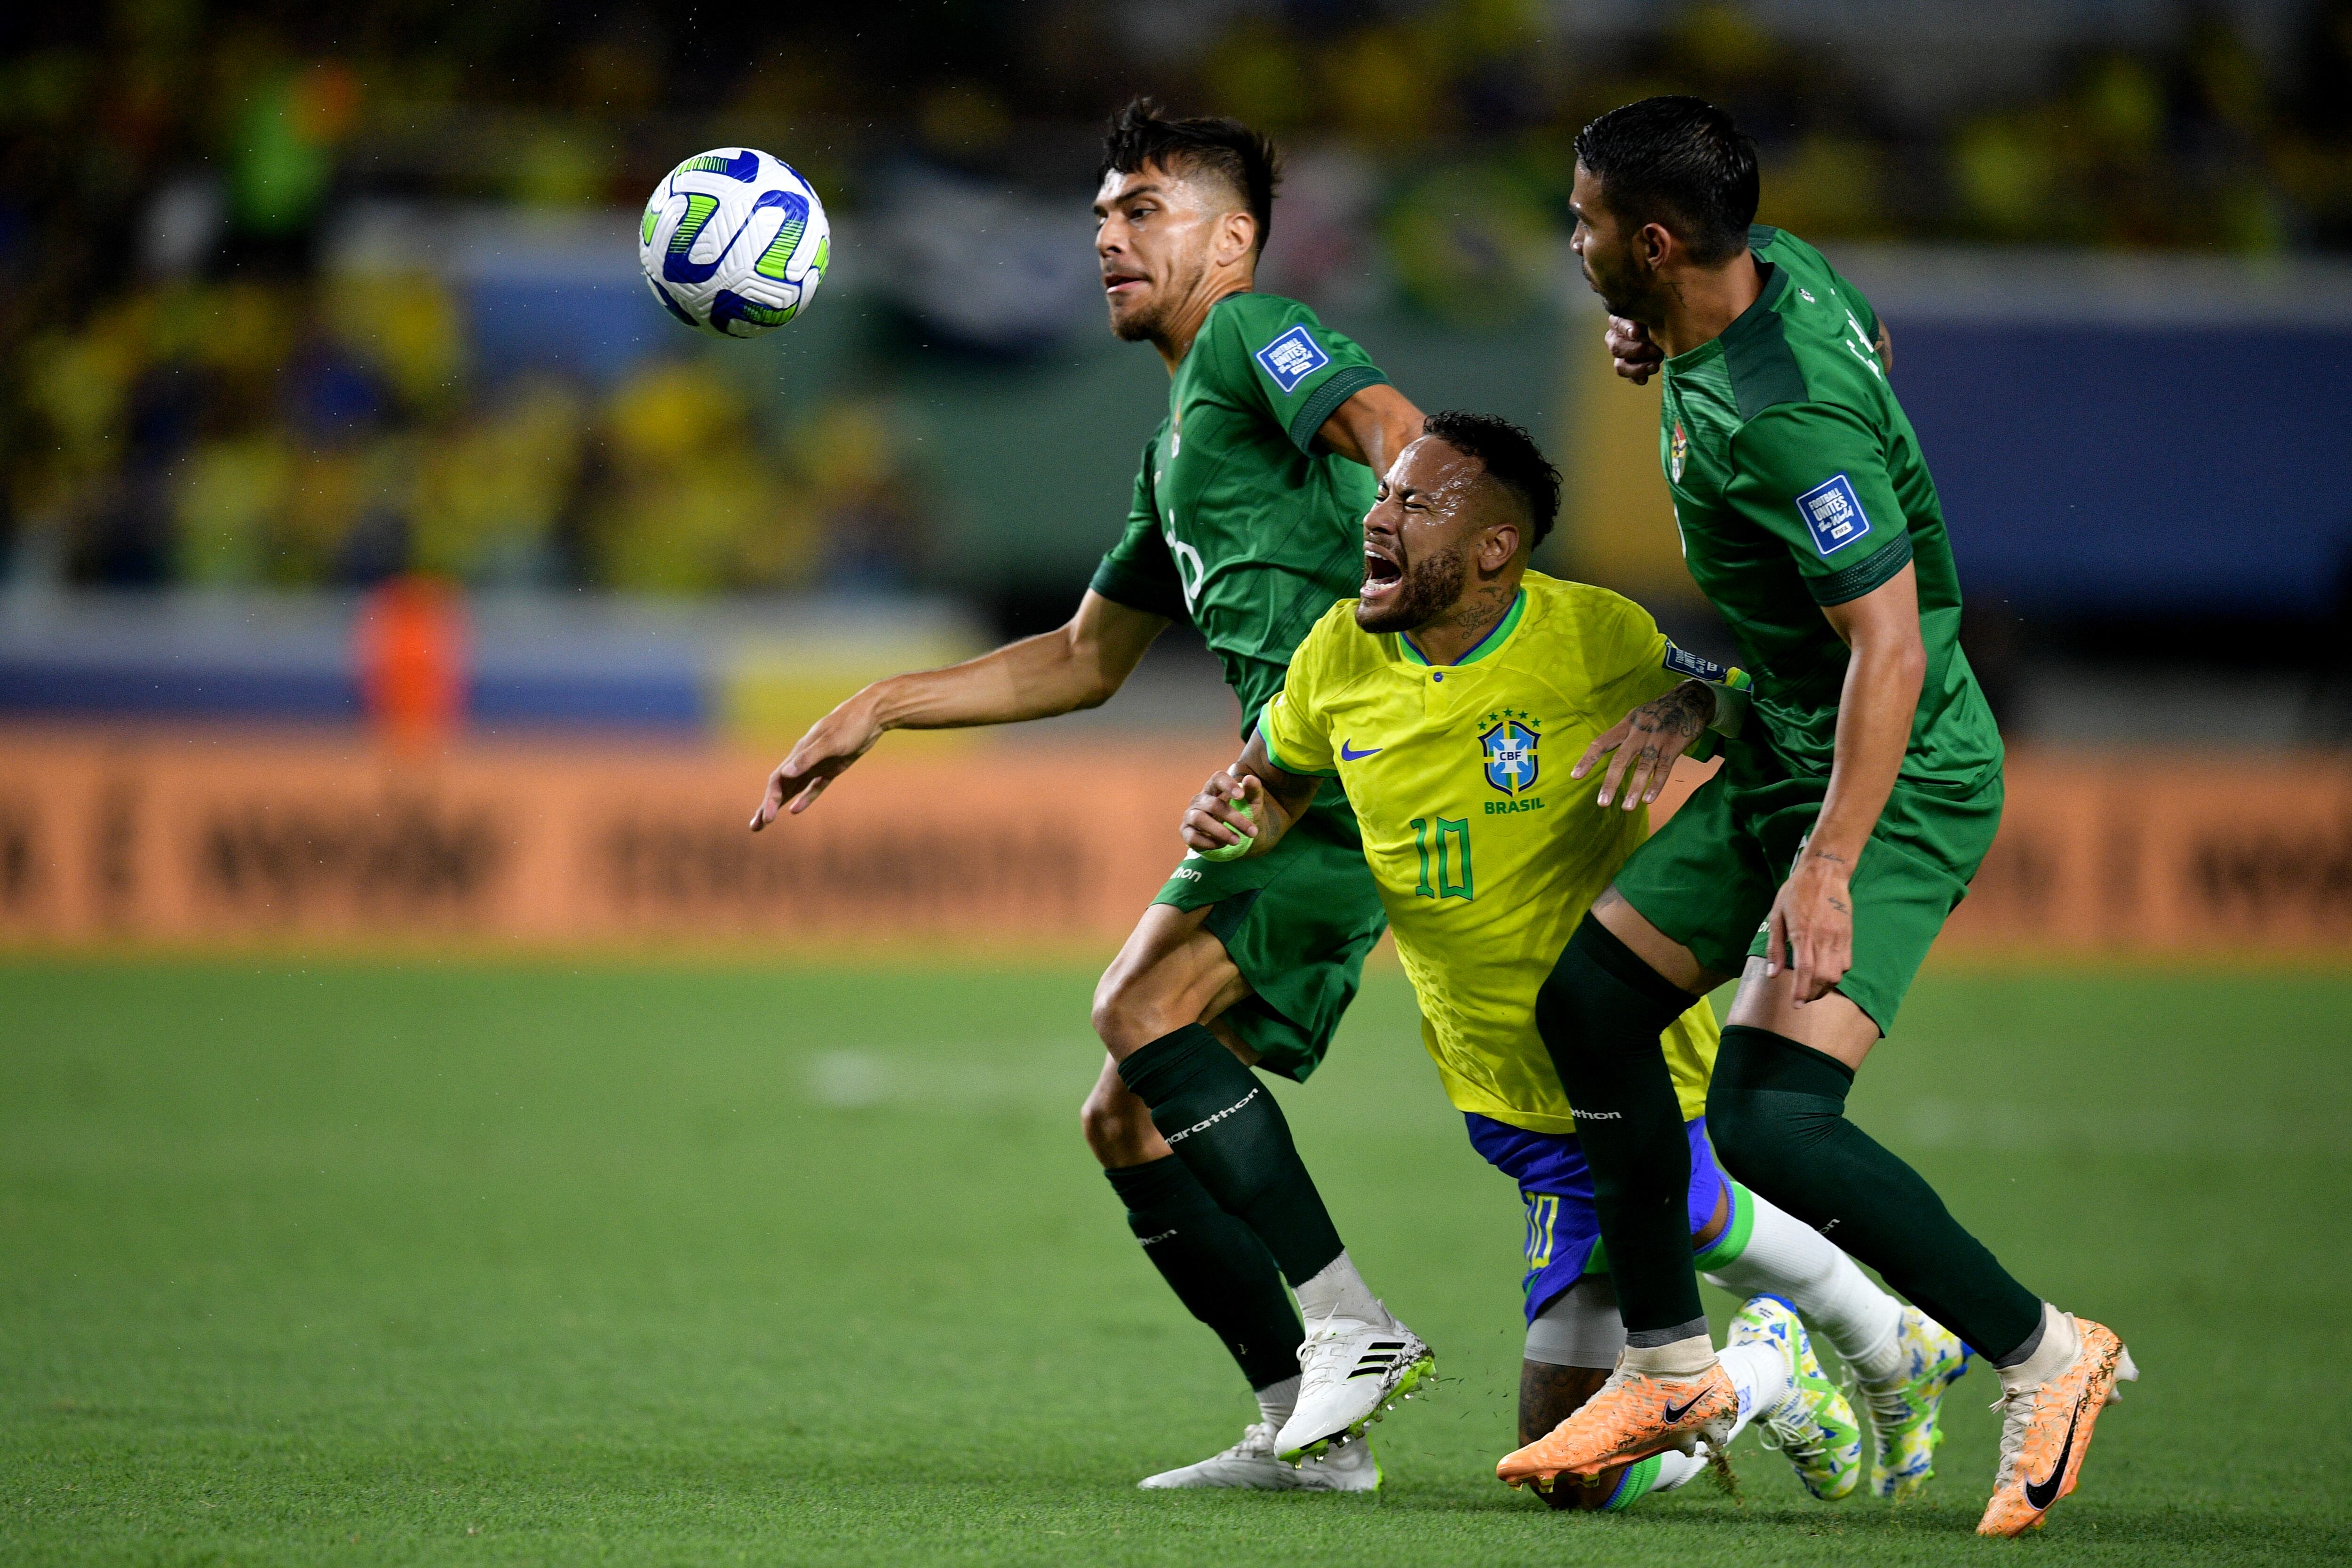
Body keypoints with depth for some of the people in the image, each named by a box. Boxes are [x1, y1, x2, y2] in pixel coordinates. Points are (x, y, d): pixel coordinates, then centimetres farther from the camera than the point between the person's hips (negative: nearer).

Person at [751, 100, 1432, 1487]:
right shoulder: (1175, 443, 27)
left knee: (1144, 1009, -22)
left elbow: (1394, 430, -21)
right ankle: (1308, 1427, 4)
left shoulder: (1254, 335, -1)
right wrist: (882, 710, 30)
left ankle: (1354, 1330, -19)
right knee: (1127, 1121, 5)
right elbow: (1085, 663, 36)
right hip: (1301, 783, 10)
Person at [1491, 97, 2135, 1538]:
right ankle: (1671, 1374, 23)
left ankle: (2043, 1356, -5)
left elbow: (1887, 645, -28)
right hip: (1788, 757, 10)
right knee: (1589, 1002, 11)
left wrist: (1828, 870, -30)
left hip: (1899, 784, -10)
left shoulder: (1783, 418, -27)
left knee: (1767, 1119, -19)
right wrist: (1704, 695, 17)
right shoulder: (1784, 278, 1)